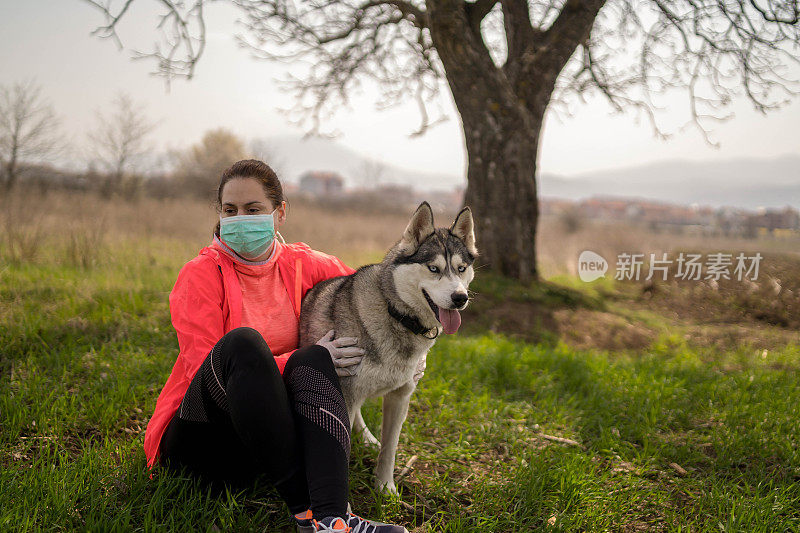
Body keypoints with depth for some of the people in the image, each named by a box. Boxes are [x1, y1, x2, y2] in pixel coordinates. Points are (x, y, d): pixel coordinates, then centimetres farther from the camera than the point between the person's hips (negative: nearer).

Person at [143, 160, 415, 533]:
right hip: (197, 441, -3)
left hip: (270, 440, 4)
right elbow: (204, 368, -15)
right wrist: (310, 357, -21)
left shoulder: (302, 266, 4)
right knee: (243, 341, -31)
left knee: (313, 360, -25)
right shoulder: (201, 274, -7)